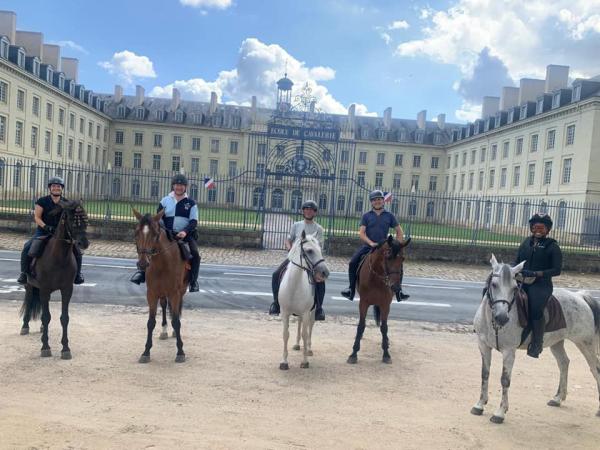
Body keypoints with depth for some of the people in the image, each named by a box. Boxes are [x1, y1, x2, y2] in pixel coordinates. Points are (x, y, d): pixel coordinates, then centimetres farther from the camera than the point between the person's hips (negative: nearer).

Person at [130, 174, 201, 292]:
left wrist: (185, 231, -20)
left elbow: (194, 221, -2)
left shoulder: (191, 203, 5)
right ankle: (142, 271, -8)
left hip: (186, 235, -2)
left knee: (195, 254, -24)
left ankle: (193, 281, -13)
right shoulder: (165, 201, 11)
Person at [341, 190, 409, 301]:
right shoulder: (366, 216, 6)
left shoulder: (389, 216, 8)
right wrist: (371, 243, -17)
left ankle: (399, 291, -3)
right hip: (368, 246, 0)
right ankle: (351, 289, -6)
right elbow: (361, 233, -2)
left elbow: (400, 232, 12)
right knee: (353, 262, -18)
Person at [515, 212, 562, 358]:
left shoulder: (552, 247, 1)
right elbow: (517, 262, 20)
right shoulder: (527, 243, 15)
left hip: (541, 285, -6)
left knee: (536, 309, -27)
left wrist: (537, 273, -17)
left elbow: (556, 270, -4)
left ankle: (537, 344, -15)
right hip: (523, 282, 6)